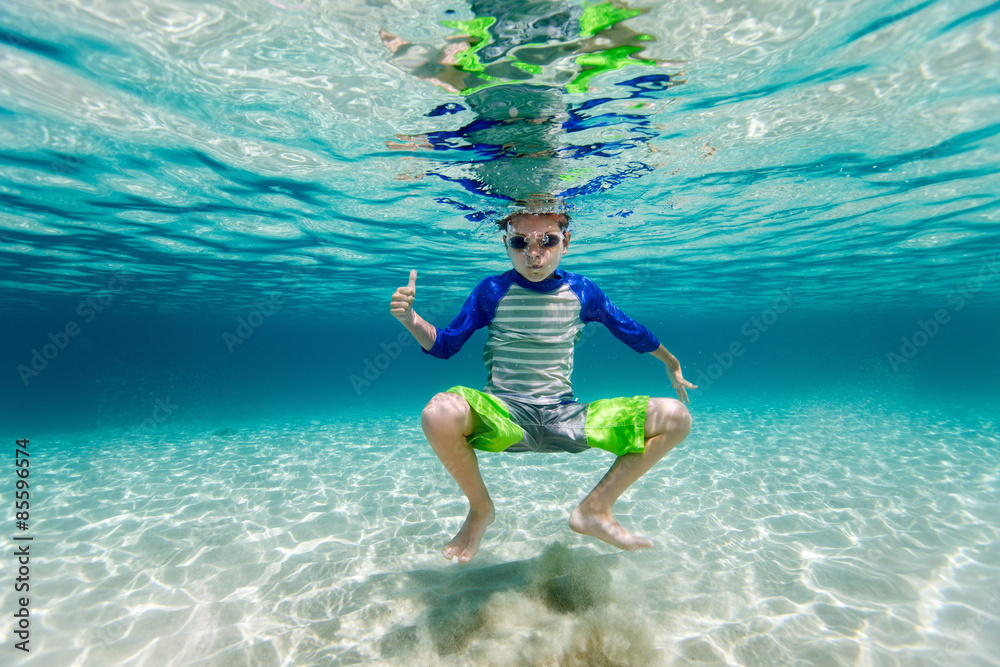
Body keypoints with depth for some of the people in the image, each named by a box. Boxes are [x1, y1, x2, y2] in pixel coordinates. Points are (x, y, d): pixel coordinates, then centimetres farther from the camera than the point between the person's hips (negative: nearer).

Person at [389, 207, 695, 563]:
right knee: (439, 414, -35)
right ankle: (480, 508, -2)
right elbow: (444, 345, 3)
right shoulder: (492, 291, 0)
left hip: (566, 417, 3)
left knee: (675, 417, -10)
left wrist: (672, 365, 30)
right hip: (502, 415, -2)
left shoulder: (582, 291, 5)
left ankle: (594, 509, 5)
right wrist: (411, 319, -16)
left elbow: (631, 331, 19)